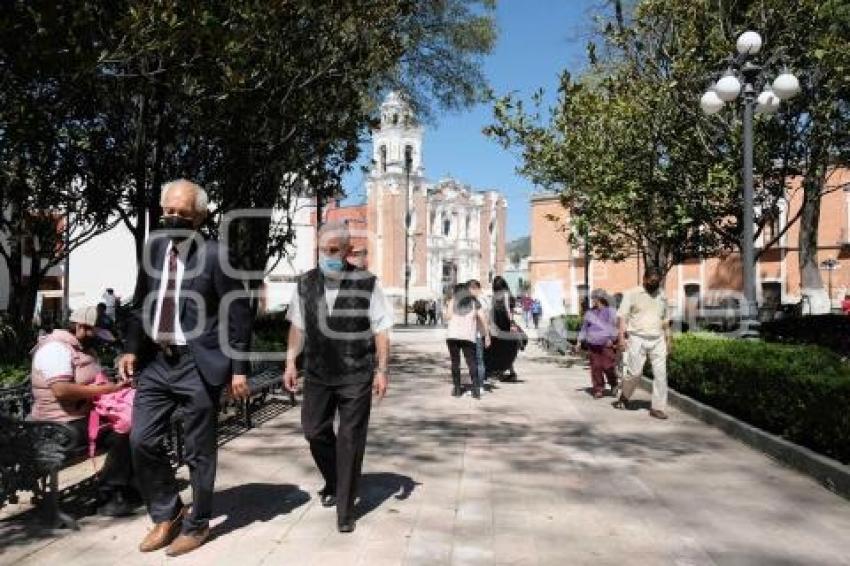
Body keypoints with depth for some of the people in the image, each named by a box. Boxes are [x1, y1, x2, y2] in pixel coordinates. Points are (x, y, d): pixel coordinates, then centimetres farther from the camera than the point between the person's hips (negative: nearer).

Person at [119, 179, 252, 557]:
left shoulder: (215, 255, -10)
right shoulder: (153, 248, 8)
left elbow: (238, 315, -9)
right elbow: (140, 304, 17)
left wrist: (239, 369, -11)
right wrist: (132, 348, 6)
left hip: (197, 364, -5)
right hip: (155, 361, 6)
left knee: (199, 451, 6)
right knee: (142, 440, 6)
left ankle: (197, 525, 26)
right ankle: (167, 514, 28)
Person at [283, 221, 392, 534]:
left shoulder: (367, 283, -8)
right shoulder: (305, 283, 3)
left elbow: (381, 330, -4)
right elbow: (297, 326, 11)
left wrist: (382, 370, -6)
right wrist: (291, 362, 8)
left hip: (356, 376, -3)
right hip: (317, 373, 4)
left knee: (350, 441, 3)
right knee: (314, 430, 10)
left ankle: (345, 511, 17)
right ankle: (334, 483, 39)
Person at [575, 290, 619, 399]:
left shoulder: (610, 311, 1)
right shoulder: (590, 313, 14)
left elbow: (615, 326, -6)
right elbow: (584, 328, 20)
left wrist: (611, 339, -16)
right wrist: (580, 341, 14)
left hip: (607, 345, -4)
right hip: (593, 345, 4)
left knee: (608, 366, -8)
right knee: (596, 367, -1)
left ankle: (613, 384, 19)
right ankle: (598, 389, 8)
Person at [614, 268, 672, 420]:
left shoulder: (662, 296, 12)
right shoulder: (632, 294, -2)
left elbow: (665, 320, 20)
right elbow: (623, 316, -5)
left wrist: (668, 339, 17)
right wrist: (621, 337, -14)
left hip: (658, 340, 4)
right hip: (638, 339, -4)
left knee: (661, 373, -3)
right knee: (634, 373, -3)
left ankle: (658, 408, 3)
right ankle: (624, 397, 23)